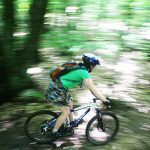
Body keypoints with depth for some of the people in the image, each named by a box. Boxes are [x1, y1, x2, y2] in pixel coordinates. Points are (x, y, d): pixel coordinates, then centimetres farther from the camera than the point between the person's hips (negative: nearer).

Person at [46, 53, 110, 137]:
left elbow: (91, 86, 20)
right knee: (66, 112, -1)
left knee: (70, 104, 23)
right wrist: (105, 100, -11)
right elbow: (93, 89, -17)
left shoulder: (79, 68, 11)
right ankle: (55, 132, 13)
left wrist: (99, 95, 23)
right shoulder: (84, 73, -18)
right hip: (57, 90, -10)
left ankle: (72, 122, 42)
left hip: (58, 87, 10)